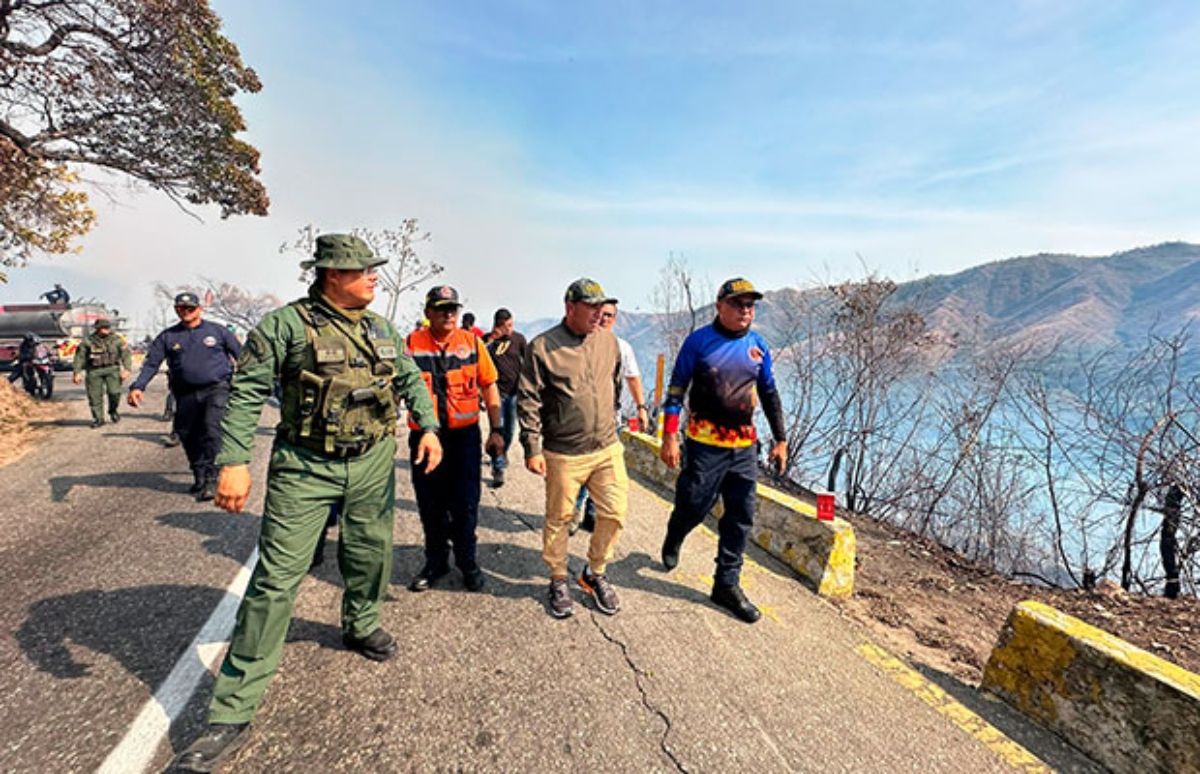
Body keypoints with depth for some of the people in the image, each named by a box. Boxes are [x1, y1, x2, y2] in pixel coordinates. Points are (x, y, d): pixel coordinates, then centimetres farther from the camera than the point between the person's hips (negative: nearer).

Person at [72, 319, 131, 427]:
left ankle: (113, 411, 13)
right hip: (94, 371, 1)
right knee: (94, 396, 1)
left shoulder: (117, 340, 4)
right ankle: (98, 418, 14)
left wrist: (127, 369, -11)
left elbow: (126, 354, 1)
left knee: (114, 392, -15)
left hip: (112, 369, -1)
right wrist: (77, 373, -1)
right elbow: (79, 357, 5)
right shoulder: (87, 341, 3)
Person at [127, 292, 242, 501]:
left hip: (217, 388, -4)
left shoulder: (217, 331, 7)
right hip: (186, 395, 4)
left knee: (211, 430, -17)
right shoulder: (167, 336, 12)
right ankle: (199, 477, 25)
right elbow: (151, 363, 7)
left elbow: (241, 355, 10)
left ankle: (210, 478, -12)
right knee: (188, 436, 10)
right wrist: (138, 387, -8)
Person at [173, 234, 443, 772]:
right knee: (275, 579, -3)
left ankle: (361, 625, 47)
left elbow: (410, 380, 15)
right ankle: (233, 714, 10)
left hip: (373, 463, 5)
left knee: (370, 554, 18)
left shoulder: (381, 329, 7)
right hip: (305, 467, -5)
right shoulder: (288, 325, -10)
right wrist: (234, 462, -18)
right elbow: (246, 391, -11)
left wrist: (429, 427, 3)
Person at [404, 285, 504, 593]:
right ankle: (436, 561, 34)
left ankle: (467, 560, 29)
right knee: (430, 505, 13)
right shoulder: (411, 343, -2)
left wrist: (496, 429, 2)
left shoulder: (472, 342, 0)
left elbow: (489, 386, 5)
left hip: (464, 434, 0)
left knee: (465, 503, 7)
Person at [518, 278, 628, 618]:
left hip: (607, 449, 4)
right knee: (558, 519, 10)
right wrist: (533, 449, -9)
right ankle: (559, 582, 32)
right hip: (563, 454, -4)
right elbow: (528, 401, -8)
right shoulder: (543, 346, -9)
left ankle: (596, 573, 30)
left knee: (614, 514, 5)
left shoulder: (609, 341, 6)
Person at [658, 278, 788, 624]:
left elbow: (769, 394, 14)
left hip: (744, 446, 4)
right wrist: (669, 436, -10)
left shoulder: (758, 345, 7)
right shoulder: (699, 341, -5)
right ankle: (673, 541, 39)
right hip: (705, 443, -4)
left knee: (741, 517, 6)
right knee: (694, 507, 4)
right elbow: (676, 389, -4)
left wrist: (780, 439, 12)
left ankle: (727, 585, 21)